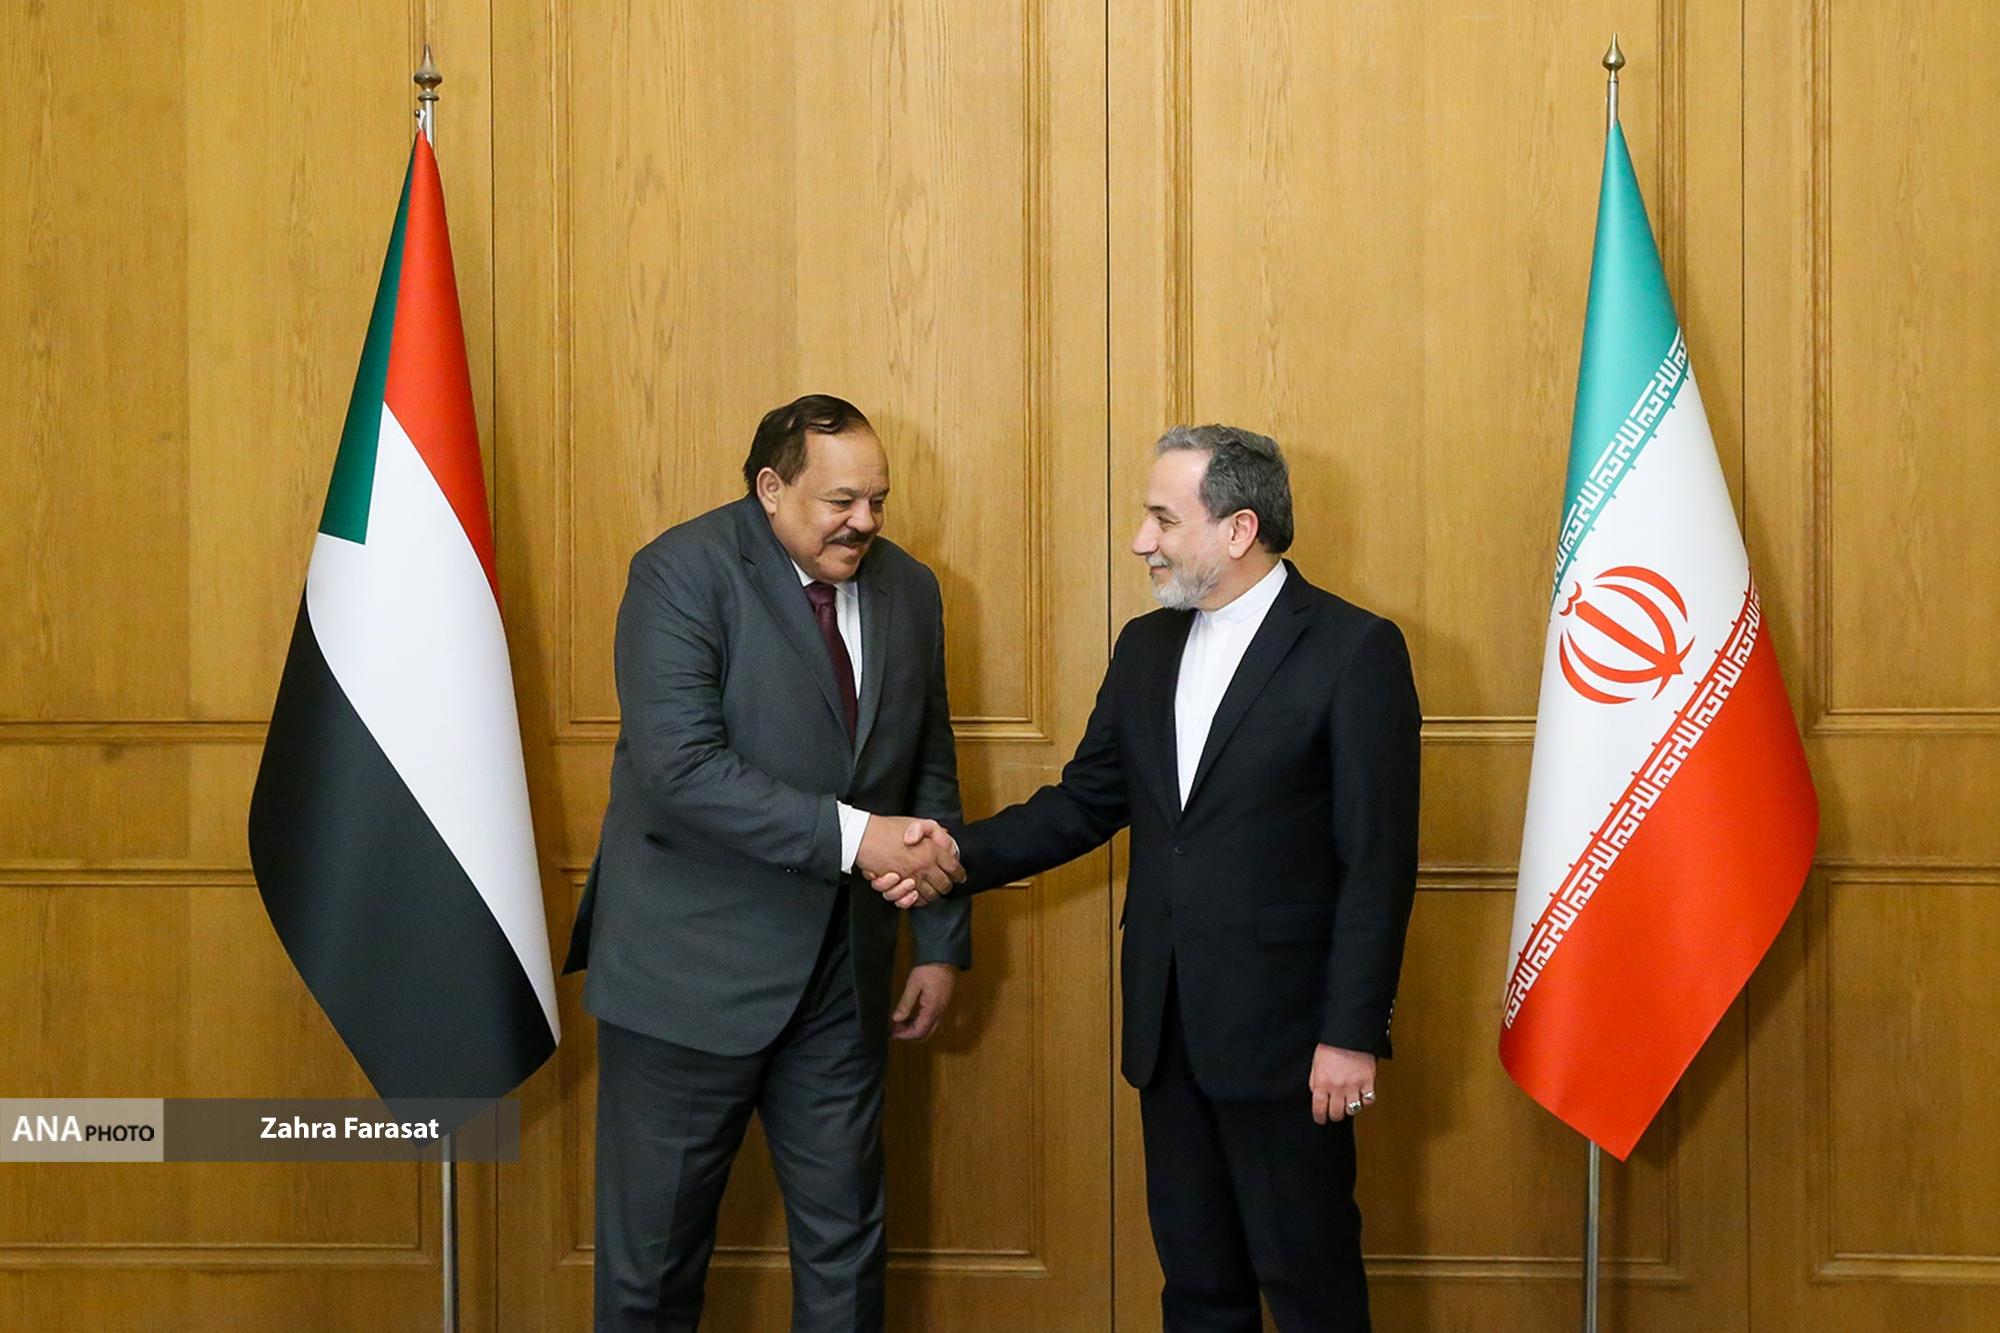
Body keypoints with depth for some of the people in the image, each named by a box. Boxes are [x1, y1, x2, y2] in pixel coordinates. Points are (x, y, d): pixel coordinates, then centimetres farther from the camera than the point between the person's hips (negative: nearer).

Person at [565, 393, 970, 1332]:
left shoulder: (907, 589, 6)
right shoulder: (683, 572, -13)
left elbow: (930, 771, 13)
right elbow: (682, 767, -24)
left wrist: (941, 938, 9)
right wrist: (851, 836, -27)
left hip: (840, 971, 5)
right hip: (692, 968, -5)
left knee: (845, 1235, 12)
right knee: (655, 1241, 8)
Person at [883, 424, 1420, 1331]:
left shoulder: (1354, 651, -10)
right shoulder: (1146, 649, 11)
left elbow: (1378, 864, -12)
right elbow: (1085, 803, 14)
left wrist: (1351, 1034, -15)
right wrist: (961, 855, -1)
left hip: (1283, 1034, -6)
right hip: (1170, 1030, 6)